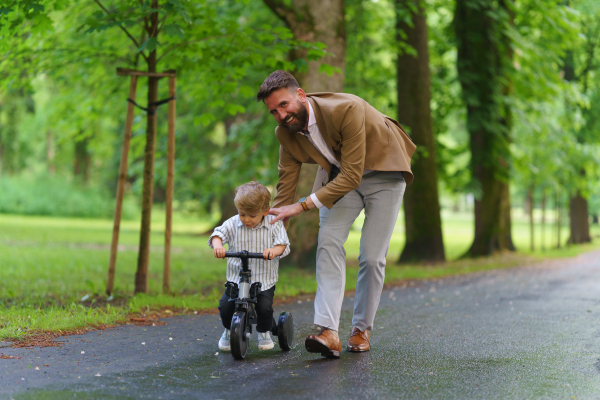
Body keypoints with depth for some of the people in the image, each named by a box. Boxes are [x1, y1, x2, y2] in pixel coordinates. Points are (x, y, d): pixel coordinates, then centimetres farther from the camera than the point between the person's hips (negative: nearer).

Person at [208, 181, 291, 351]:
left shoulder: (274, 225, -5)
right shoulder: (233, 224, -1)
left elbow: (282, 244, -12)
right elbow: (218, 234, -6)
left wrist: (273, 251, -35)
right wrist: (218, 245, -29)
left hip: (264, 279, -1)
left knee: (265, 307, -20)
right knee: (225, 306, -14)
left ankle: (264, 332, 14)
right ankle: (229, 330, 20)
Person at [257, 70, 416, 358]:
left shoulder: (347, 109, -35)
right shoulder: (286, 132, -14)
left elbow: (352, 176, -34)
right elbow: (285, 188, -2)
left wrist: (303, 205, -36)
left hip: (383, 173, -4)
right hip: (340, 176, 4)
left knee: (372, 256, -8)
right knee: (328, 241, -18)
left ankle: (361, 329, 12)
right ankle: (329, 332, -25)